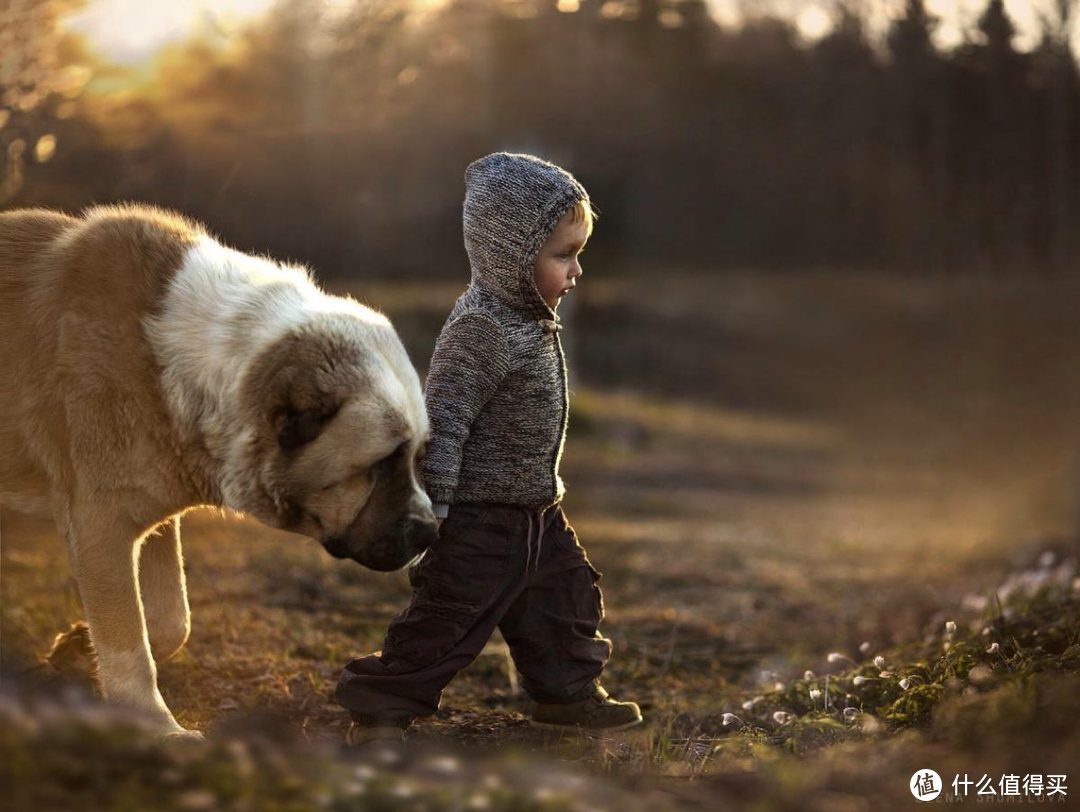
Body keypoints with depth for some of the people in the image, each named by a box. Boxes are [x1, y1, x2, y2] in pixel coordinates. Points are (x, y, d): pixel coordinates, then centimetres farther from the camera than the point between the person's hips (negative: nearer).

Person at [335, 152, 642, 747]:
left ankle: (566, 692, 37)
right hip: (479, 520, -9)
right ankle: (379, 708, 10)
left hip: (534, 512, 9)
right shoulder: (479, 331, -24)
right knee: (449, 618, -2)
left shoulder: (531, 320, 7)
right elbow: (440, 420, -26)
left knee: (565, 598, 19)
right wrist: (430, 509, -27)